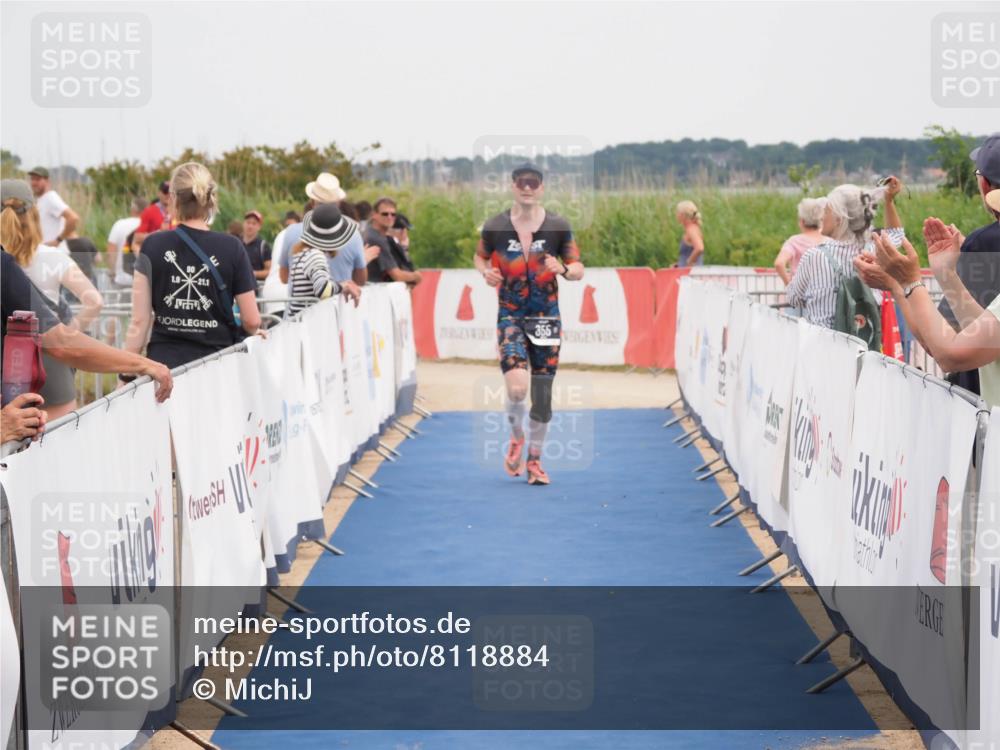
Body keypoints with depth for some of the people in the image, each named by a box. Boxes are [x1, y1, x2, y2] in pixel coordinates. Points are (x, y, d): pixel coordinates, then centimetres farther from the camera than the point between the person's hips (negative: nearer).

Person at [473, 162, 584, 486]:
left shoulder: (558, 227, -2)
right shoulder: (495, 227, -3)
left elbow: (578, 269, 4)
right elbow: (480, 256, 15)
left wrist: (562, 269, -18)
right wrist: (486, 272, -7)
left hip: (546, 317, 1)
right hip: (510, 316, -1)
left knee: (542, 393, 4)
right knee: (516, 386, -20)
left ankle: (534, 460, 22)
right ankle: (516, 437, 12)